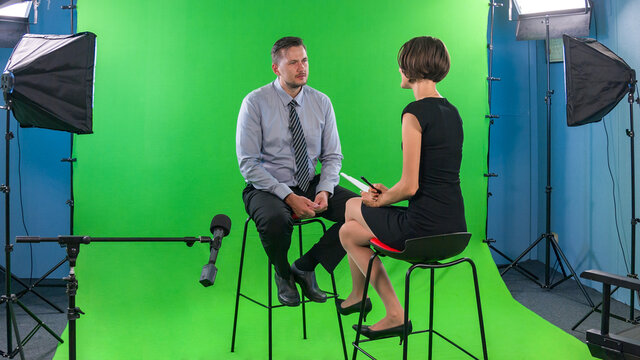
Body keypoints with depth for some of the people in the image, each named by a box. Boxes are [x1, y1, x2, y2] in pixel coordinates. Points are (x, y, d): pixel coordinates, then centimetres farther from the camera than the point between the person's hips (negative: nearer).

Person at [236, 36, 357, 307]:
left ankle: (305, 266, 1)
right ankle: (282, 274, -1)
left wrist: (325, 191, -15)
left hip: (311, 185, 4)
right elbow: (248, 164, -13)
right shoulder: (255, 102, -9)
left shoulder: (321, 102, 3)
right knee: (275, 220, -38)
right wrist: (289, 197, -23)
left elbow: (332, 156, 5)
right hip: (267, 188, -4)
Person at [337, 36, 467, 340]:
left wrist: (379, 201, 1)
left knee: (351, 207, 17)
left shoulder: (415, 112, -16)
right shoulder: (452, 111, 11)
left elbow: (410, 186, -18)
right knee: (349, 231, 19)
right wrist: (389, 193, 15)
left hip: (424, 229, -8)